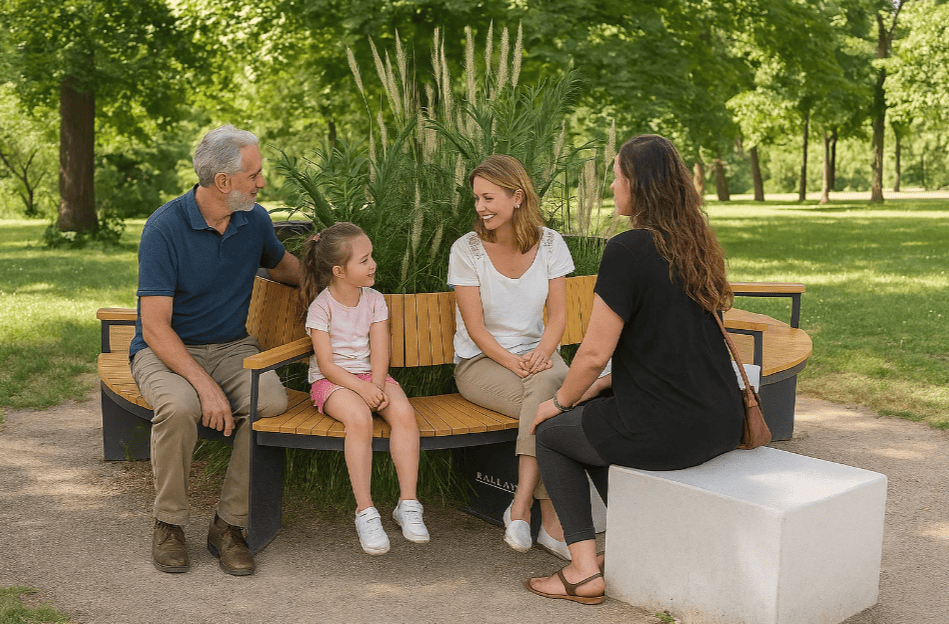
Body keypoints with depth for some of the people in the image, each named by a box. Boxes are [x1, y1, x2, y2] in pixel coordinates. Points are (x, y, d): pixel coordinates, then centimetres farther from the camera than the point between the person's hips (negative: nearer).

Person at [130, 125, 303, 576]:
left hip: (231, 346, 4)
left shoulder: (255, 220, 1)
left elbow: (284, 268, 24)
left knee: (271, 401, -28)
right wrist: (204, 384, -31)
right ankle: (168, 524, -11)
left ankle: (229, 524, -13)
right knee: (179, 405, -37)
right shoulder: (165, 227, -16)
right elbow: (155, 328, -19)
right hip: (166, 350, -3)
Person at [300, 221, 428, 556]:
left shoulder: (374, 300, 5)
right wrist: (362, 389, -25)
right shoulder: (321, 306, -8)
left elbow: (380, 353, -1)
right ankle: (365, 512, -27)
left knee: (404, 412, -27)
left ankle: (408, 504, -18)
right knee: (359, 418, -35)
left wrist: (377, 387, -20)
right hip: (331, 381, -4)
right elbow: (327, 365, -13)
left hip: (370, 376, 4)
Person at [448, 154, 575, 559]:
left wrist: (542, 354, -19)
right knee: (549, 404, -33)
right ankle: (551, 519, -28)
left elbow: (558, 315, 1)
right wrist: (513, 363, -22)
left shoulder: (549, 244, 2)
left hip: (538, 353, 3)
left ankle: (521, 506, -31)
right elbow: (475, 328, -8)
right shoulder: (467, 250, -6)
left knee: (550, 383, -35)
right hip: (481, 362, -2)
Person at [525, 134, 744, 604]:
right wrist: (599, 387, 19)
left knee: (551, 432, 16)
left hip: (669, 433, -8)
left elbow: (595, 352, -14)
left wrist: (560, 401, 5)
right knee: (595, 413, 30)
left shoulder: (627, 249, -16)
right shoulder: (697, 244, 9)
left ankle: (584, 570, 15)